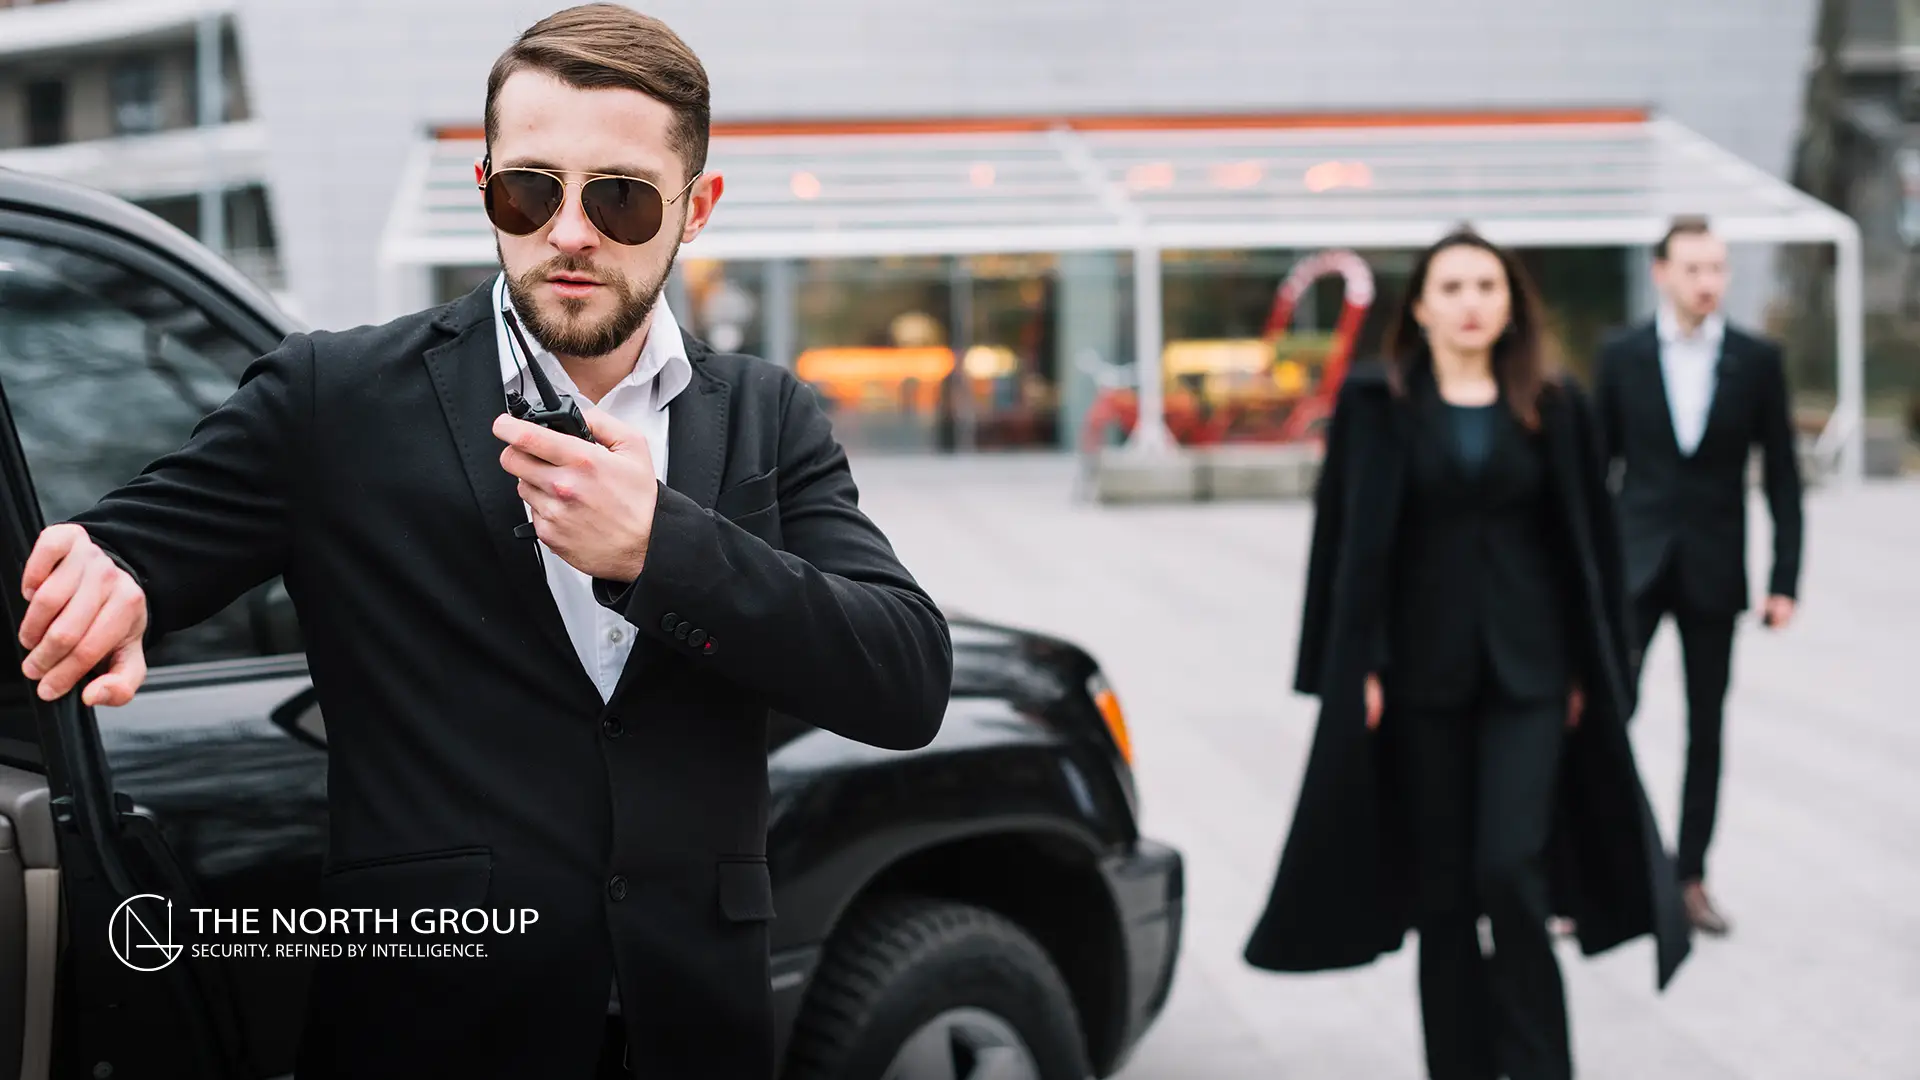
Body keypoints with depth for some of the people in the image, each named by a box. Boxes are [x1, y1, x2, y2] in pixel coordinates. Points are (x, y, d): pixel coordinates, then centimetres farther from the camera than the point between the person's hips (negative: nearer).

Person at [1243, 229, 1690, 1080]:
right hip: (1422, 668, 0)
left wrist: (1592, 672, 3)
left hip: (1528, 668, 0)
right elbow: (1351, 541, -1)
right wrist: (1358, 670, -7)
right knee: (1440, 886, 6)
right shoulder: (1377, 402, 1)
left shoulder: (1553, 405, 5)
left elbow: (1587, 543, 7)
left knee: (1509, 871, -11)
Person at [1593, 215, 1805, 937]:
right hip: (1635, 564, -1)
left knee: (1706, 730, 8)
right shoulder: (1621, 356, 1)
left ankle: (1691, 878, 18)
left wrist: (1784, 580, -4)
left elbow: (1781, 477, 2)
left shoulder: (1757, 361, 1)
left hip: (1714, 571, 1)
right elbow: (1595, 466, 4)